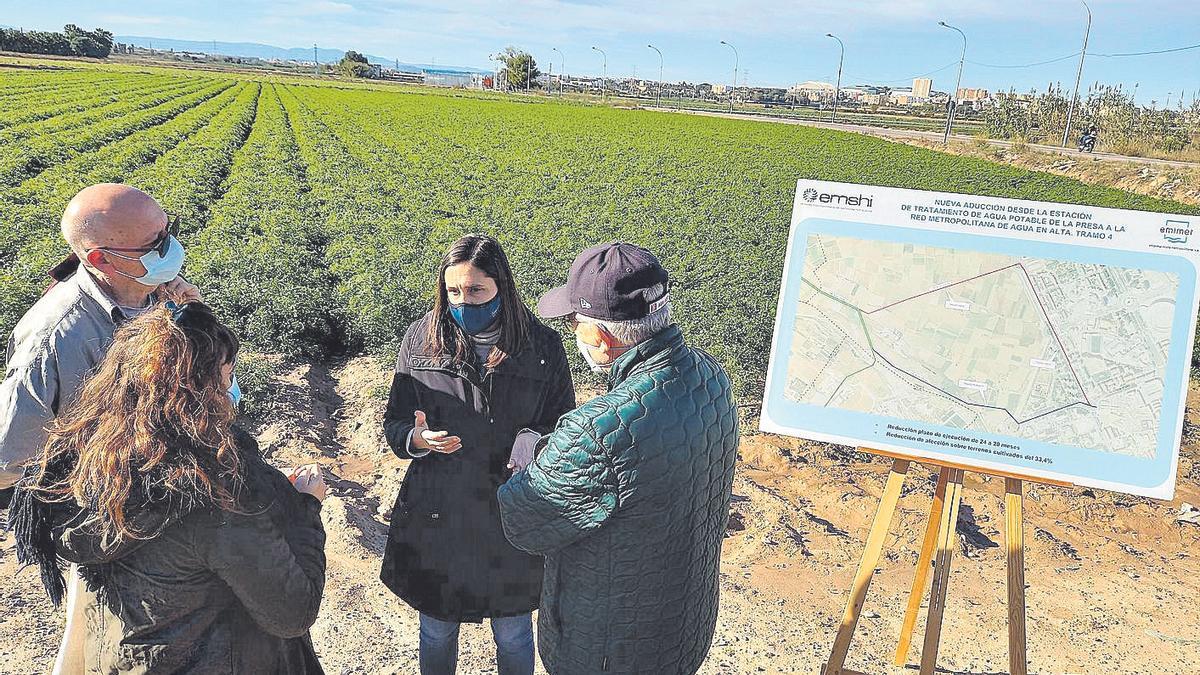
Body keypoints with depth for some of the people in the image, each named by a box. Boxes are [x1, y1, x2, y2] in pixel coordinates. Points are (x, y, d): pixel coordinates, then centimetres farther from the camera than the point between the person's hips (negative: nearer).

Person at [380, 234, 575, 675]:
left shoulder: (542, 347, -10)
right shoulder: (422, 339, -7)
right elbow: (394, 425, 0)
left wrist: (536, 440, -24)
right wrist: (417, 438, -23)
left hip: (513, 518, -1)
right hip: (435, 517, 1)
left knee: (513, 637, 19)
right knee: (436, 634, 22)